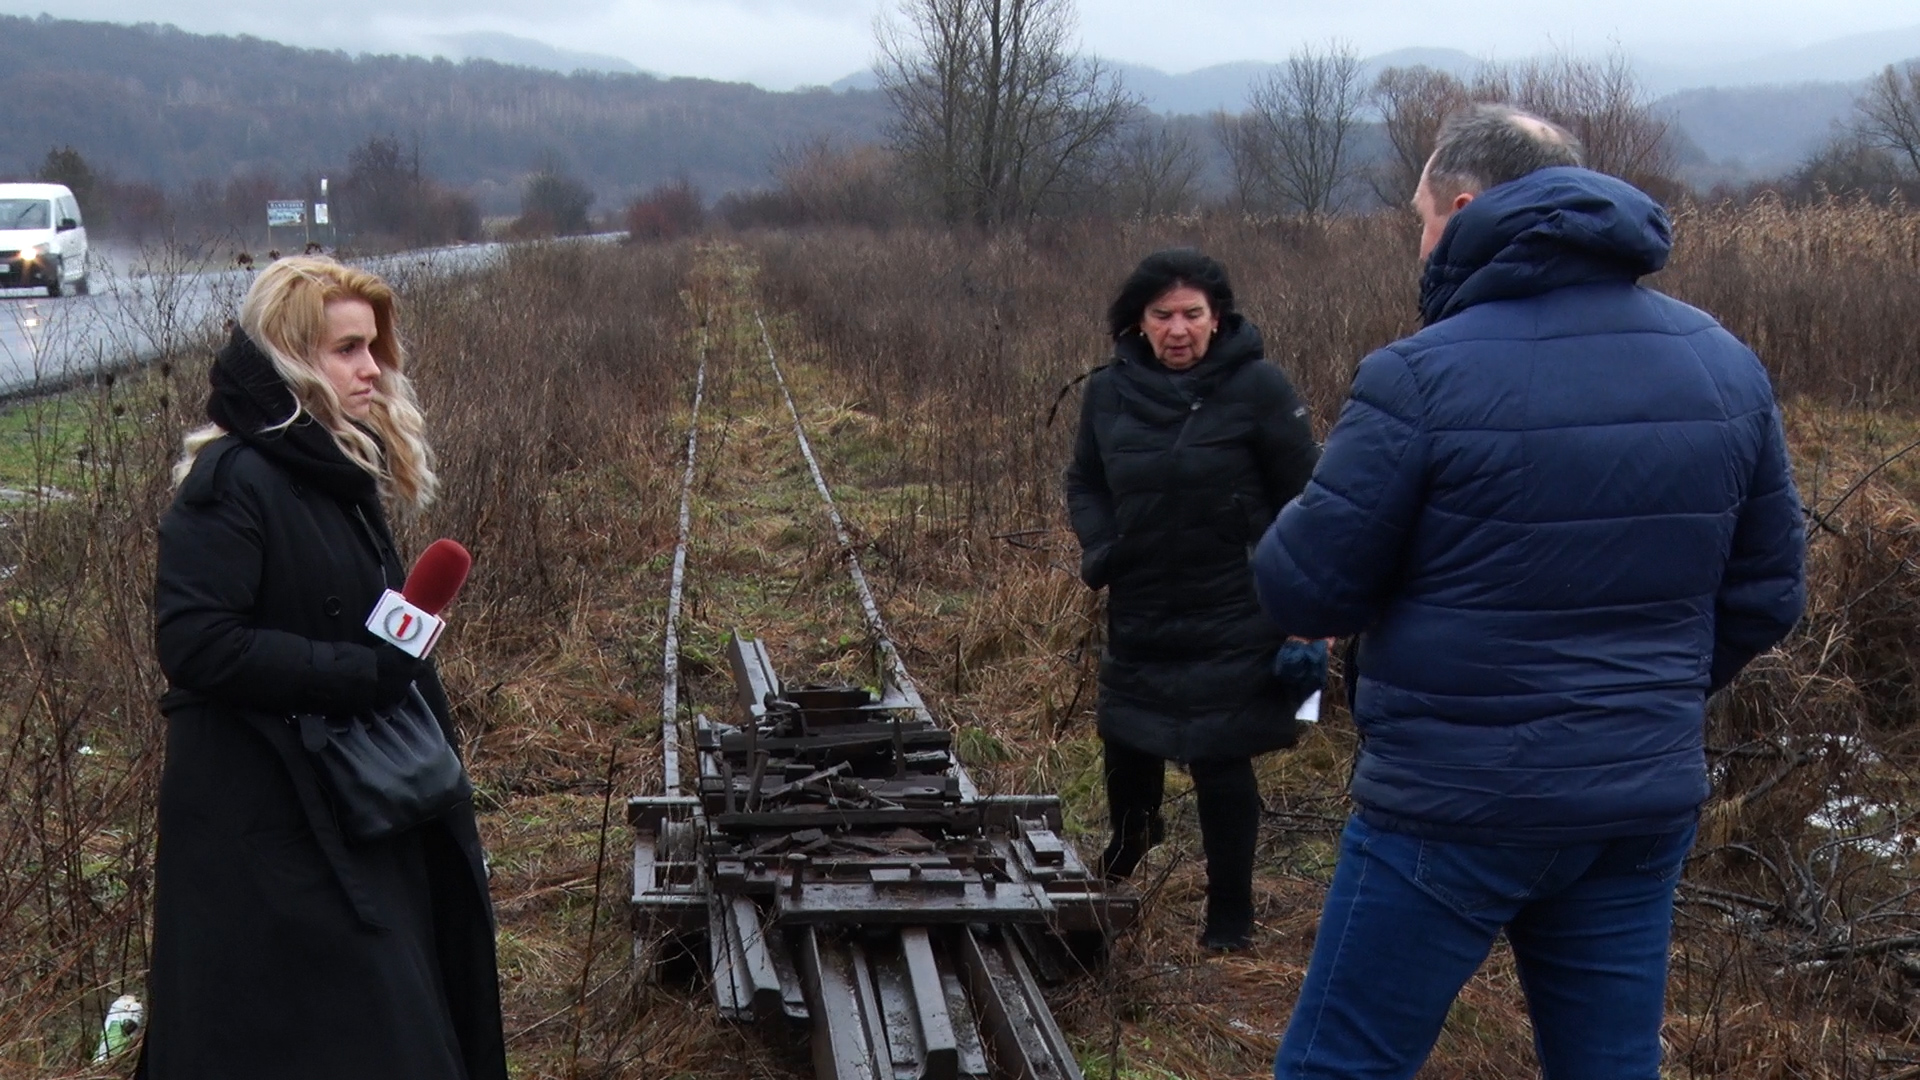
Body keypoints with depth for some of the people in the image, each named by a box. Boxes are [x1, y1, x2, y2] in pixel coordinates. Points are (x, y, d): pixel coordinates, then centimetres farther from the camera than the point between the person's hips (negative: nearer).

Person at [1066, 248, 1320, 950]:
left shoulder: (1256, 388, -13)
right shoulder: (1109, 392, 0)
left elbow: (1302, 500, -10)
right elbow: (1084, 482, 13)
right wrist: (1098, 546, -5)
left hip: (1234, 616, -5)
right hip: (1140, 610, 5)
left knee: (1219, 759, -2)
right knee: (1127, 740, 18)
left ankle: (1230, 914, 17)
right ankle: (1131, 839, 52)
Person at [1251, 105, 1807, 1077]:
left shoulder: (1421, 379, -16)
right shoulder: (1724, 365, 3)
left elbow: (1302, 591, -12)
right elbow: (1766, 594, 8)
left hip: (1454, 807, -6)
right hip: (1649, 806, 6)